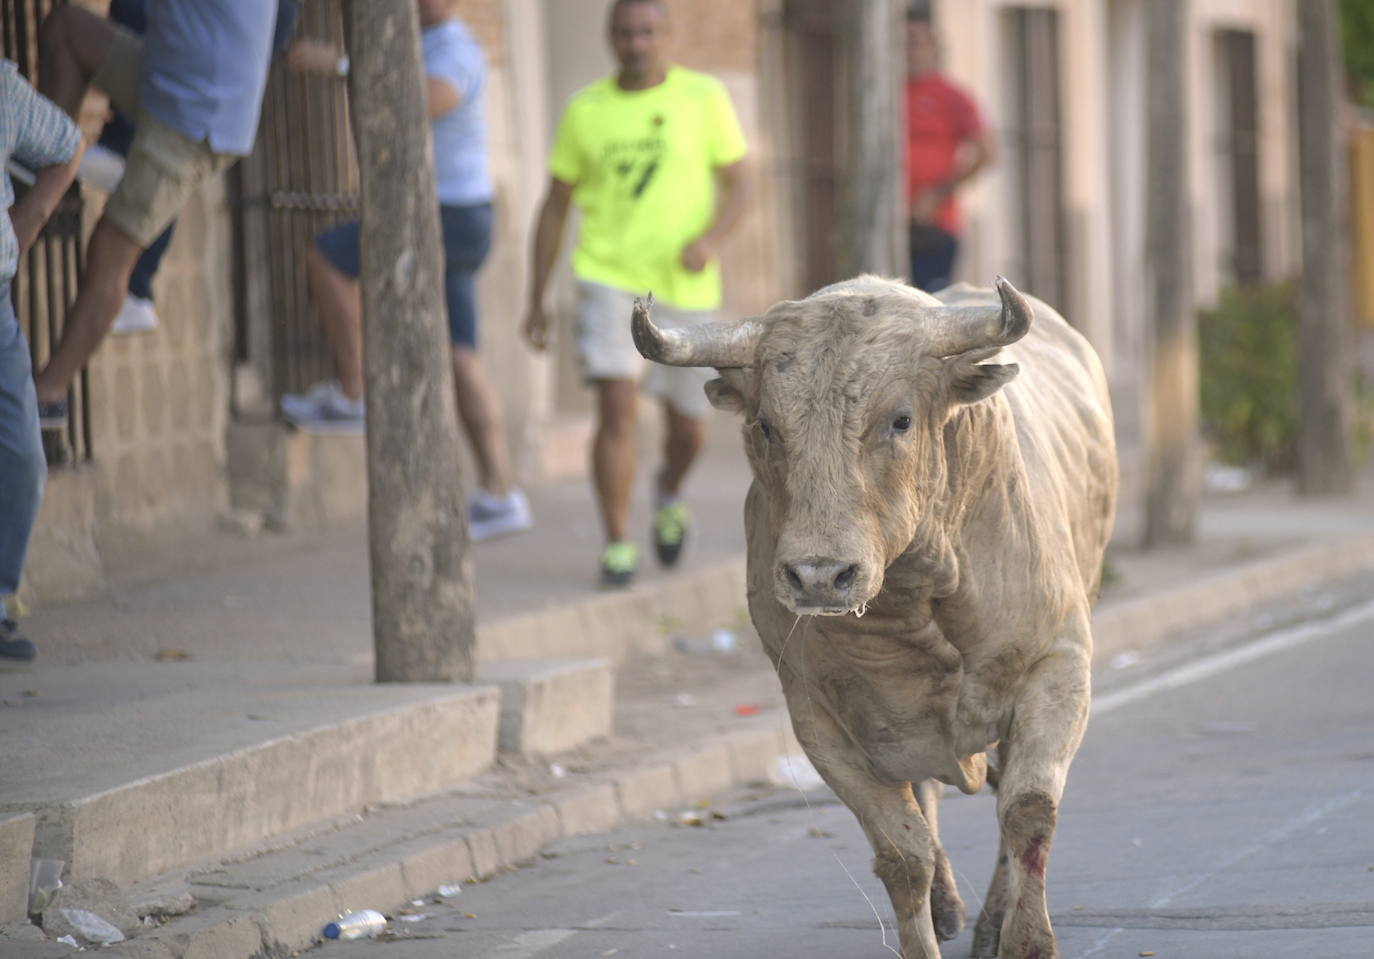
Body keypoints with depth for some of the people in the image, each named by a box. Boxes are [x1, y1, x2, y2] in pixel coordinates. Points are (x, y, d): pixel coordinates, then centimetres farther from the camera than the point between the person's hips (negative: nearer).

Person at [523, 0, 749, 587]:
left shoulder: (704, 98, -1)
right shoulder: (585, 111, 3)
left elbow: (737, 187, 0)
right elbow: (554, 207, 9)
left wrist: (711, 239, -21)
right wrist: (536, 302, 6)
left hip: (685, 289, 1)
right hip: (609, 280, -1)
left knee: (687, 427, 11)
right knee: (617, 412, -16)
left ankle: (668, 495, 44)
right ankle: (617, 548, -9)